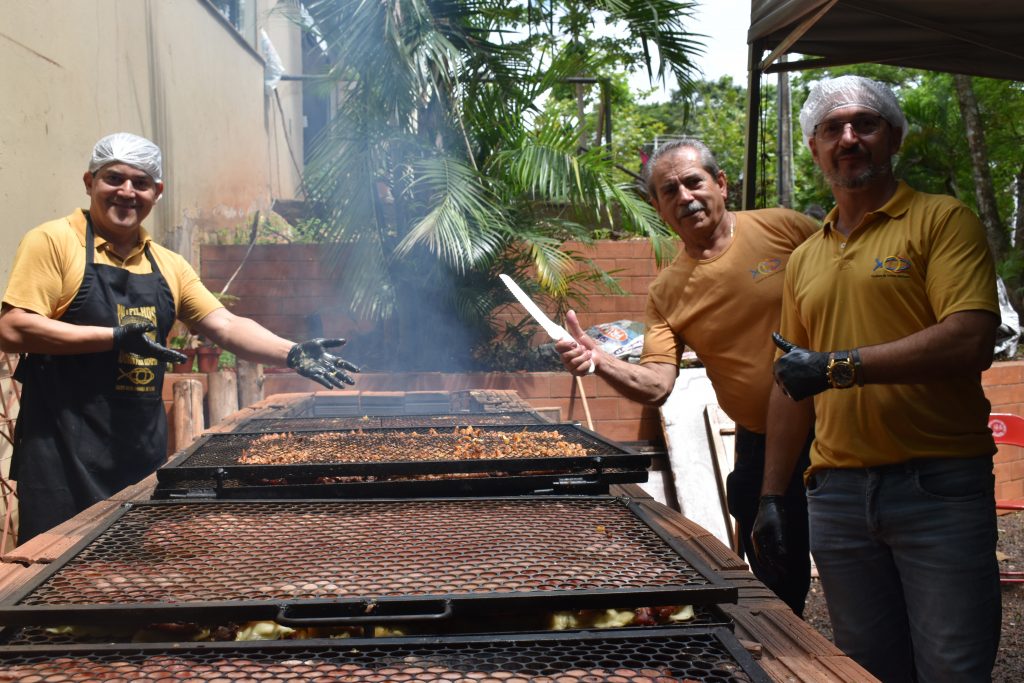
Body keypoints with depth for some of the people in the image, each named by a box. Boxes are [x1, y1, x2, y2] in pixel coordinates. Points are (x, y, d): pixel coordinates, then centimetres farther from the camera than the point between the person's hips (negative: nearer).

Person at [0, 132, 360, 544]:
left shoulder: (167, 265, 13)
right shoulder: (54, 242, -4)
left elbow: (226, 326, 8)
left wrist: (294, 355, -8)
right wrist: (115, 337, -17)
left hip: (144, 453, 6)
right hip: (66, 455, -5)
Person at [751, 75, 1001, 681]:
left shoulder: (942, 220, -1)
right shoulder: (805, 258, 16)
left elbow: (972, 341, -16)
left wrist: (838, 365, -15)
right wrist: (772, 497, 15)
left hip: (940, 488, -5)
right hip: (838, 493, 5)